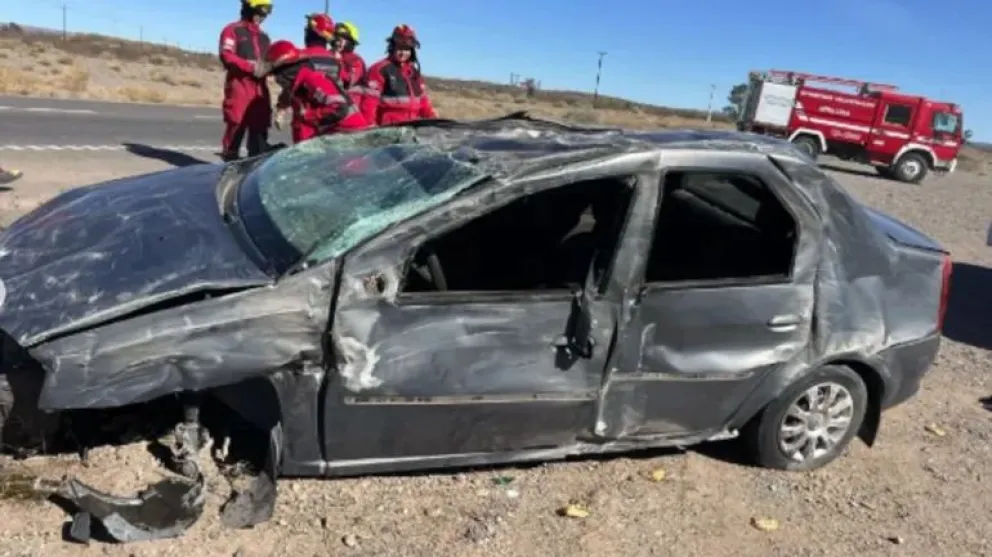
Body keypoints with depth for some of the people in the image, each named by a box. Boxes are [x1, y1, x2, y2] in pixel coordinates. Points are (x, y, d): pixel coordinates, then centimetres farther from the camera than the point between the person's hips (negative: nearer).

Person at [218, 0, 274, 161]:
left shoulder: (264, 36, 25)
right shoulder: (232, 30, 4)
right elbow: (227, 57, -9)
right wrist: (251, 67, -19)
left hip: (260, 88, 6)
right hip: (239, 85, -6)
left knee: (259, 130, 4)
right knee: (236, 128, -7)